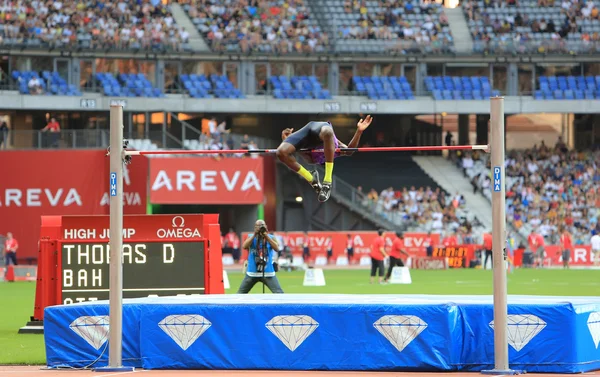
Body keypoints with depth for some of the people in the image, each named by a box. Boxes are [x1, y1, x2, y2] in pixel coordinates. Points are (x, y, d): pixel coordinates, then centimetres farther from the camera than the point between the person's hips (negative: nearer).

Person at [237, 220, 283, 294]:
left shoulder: (271, 238, 2)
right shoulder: (251, 237, 3)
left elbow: (276, 248, -16)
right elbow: (244, 246, -16)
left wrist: (266, 236, -19)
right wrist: (254, 235, -17)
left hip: (268, 272, -1)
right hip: (252, 272, 1)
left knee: (279, 294, -10)